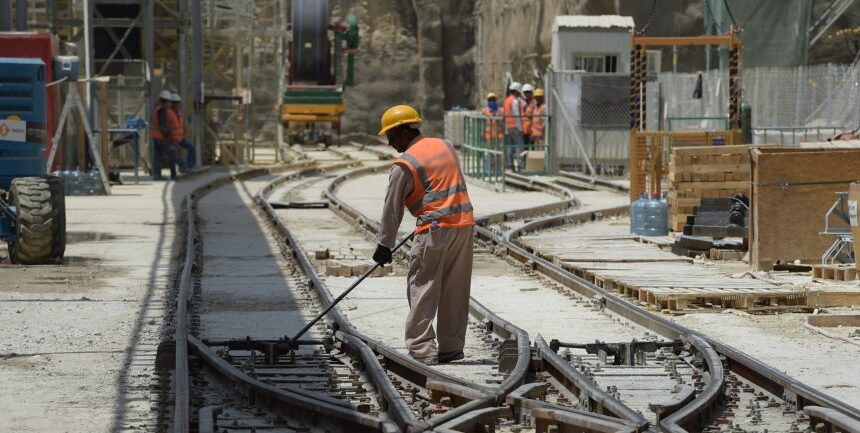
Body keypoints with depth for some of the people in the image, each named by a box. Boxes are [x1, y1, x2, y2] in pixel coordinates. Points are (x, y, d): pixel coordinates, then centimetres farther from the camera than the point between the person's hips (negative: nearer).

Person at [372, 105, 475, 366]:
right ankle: (451, 347, 16)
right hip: (464, 225, 7)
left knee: (423, 289, -2)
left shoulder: (404, 165, -7)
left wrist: (385, 245, 4)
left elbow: (392, 209, -4)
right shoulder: (446, 146, 13)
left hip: (435, 229, -7)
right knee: (455, 291, 11)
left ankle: (421, 350, -7)